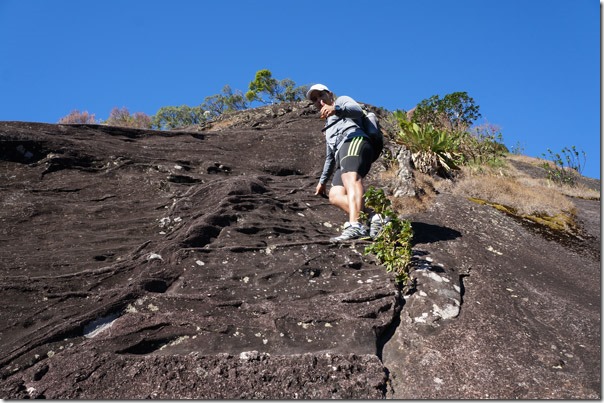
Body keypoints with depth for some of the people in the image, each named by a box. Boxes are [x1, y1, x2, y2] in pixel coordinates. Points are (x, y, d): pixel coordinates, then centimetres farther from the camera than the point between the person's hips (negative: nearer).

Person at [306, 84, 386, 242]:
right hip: (342, 155, 8)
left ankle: (355, 226, -59)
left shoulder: (342, 100, 22)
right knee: (335, 195, -16)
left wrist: (335, 109, -24)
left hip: (354, 140, -8)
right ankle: (373, 218, -33)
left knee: (350, 179, -36)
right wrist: (322, 181, 46)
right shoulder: (329, 127, 44)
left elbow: (357, 110, -3)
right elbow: (330, 157, 47)